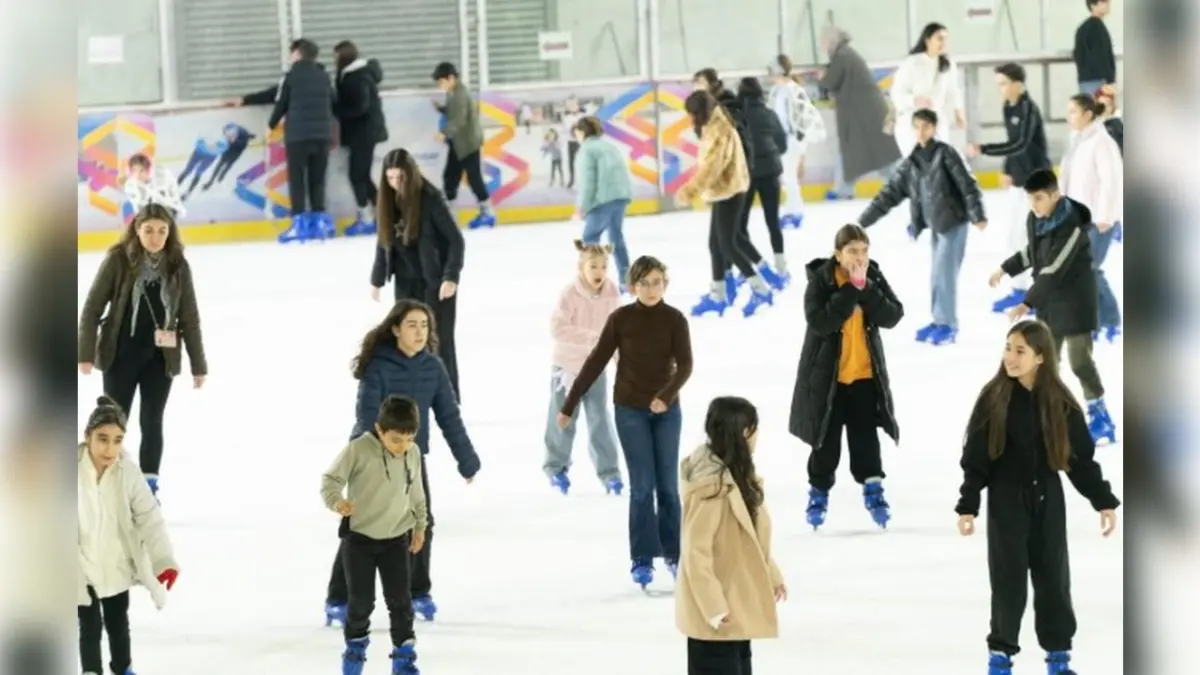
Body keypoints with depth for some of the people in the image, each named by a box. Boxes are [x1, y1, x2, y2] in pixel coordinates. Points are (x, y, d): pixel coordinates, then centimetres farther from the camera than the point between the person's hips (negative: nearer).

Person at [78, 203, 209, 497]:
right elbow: (92, 308, -7)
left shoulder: (178, 265, -4)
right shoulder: (119, 259, -11)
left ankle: (149, 489, 17)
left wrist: (198, 365, 4)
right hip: (121, 354, -2)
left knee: (152, 423, 8)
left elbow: (189, 318, 2)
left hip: (160, 357, 2)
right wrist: (86, 354, -11)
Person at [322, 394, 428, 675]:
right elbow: (331, 478, -16)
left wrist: (420, 525, 18)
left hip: (396, 538, 3)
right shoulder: (358, 450, -19)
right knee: (361, 599, 2)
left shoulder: (413, 453, -3)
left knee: (400, 599, 2)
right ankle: (355, 644, 28)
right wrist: (336, 501, -35)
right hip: (359, 536, -3)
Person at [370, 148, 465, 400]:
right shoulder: (390, 200, -1)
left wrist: (451, 277, -19)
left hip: (436, 281, -5)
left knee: (439, 341, 0)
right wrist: (377, 280, 12)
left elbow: (456, 240, -14)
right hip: (406, 282, 5)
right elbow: (384, 241, 10)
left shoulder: (430, 199, -17)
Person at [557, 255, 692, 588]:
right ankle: (642, 559, 2)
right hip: (630, 410, -1)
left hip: (666, 410, 1)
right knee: (642, 486, -4)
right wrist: (569, 405, -2)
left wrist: (667, 396, -29)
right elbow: (595, 363, -3)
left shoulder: (674, 319, -5)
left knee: (668, 485, 7)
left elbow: (685, 365, -11)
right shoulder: (621, 318, -6)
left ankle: (673, 552, 20)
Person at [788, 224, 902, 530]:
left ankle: (873, 490, 17)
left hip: (865, 372, 3)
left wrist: (865, 289, -22)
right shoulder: (821, 280, -13)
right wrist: (851, 290, -27)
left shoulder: (874, 277, -2)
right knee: (827, 439, 6)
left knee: (866, 436, 7)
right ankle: (818, 491, 21)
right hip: (827, 373, -3)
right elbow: (820, 321, -27)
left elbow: (893, 316, -12)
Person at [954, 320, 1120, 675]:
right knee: (1009, 576, -1)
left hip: (1048, 498, 2)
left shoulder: (1060, 402, -3)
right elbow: (975, 456, -6)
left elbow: (1082, 455, 3)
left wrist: (1104, 501, 1)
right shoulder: (994, 398, -8)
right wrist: (968, 506, -11)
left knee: (1053, 575, 6)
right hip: (1006, 499, -2)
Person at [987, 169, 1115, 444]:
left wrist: (1027, 304, -31)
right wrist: (1006, 269, 24)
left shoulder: (1070, 226, -27)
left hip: (1075, 299, -8)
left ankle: (1100, 418, 5)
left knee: (1080, 359, -6)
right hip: (1049, 300, 8)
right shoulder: (1035, 219, -3)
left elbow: (1053, 271, -30)